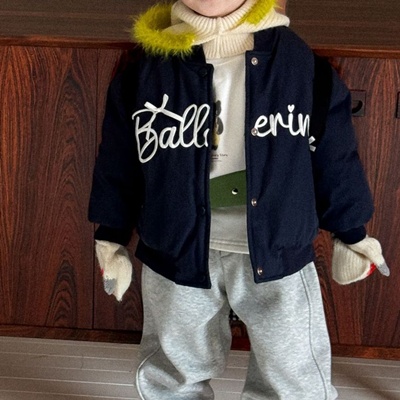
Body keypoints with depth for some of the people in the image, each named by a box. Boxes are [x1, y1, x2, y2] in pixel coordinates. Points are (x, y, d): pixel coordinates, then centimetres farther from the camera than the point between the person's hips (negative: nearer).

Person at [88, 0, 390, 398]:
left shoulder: (298, 60, -7)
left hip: (276, 252, 0)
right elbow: (118, 161, 3)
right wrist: (111, 239, 8)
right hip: (177, 251, 1)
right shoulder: (146, 65, -6)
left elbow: (334, 155, 1)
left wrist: (351, 233, 8)